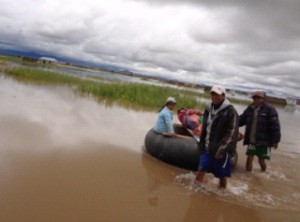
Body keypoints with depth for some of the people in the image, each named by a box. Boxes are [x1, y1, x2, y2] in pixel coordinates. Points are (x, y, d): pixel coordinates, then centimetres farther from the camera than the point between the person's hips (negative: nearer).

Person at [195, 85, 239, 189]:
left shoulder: (230, 111, -14)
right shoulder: (209, 109, 8)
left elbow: (232, 133, -17)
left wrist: (221, 149, -21)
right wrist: (202, 144, 16)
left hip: (221, 150, -6)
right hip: (207, 148, 6)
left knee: (222, 175, 9)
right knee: (201, 170, 4)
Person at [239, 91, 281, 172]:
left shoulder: (270, 110, -11)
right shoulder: (250, 109, 4)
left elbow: (275, 126, -12)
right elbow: (241, 120, 10)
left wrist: (275, 141, -13)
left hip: (263, 142, -4)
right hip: (251, 141, 4)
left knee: (261, 161, 10)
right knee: (249, 159, 6)